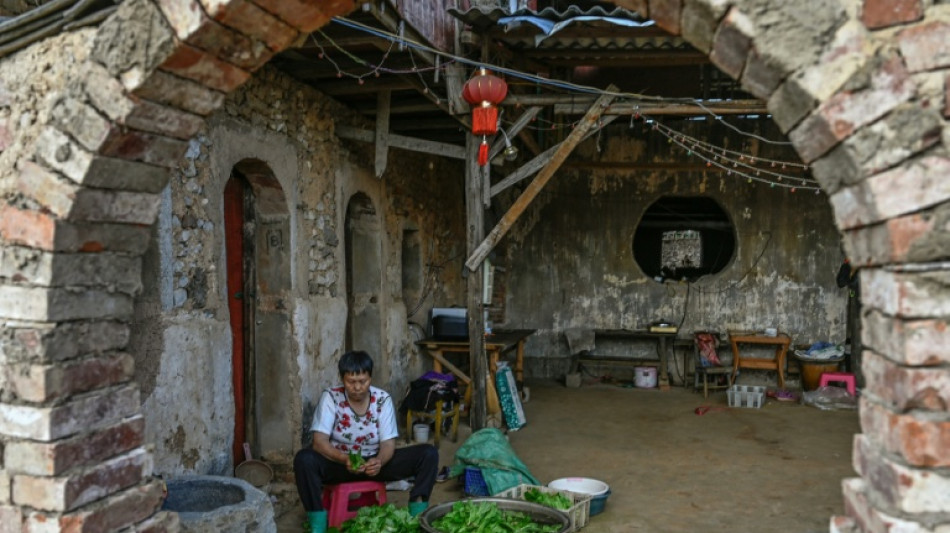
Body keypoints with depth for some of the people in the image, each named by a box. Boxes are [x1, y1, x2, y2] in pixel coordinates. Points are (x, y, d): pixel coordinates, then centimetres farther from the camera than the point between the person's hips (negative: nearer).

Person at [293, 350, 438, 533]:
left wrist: (379, 461, -37)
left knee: (429, 454, -18)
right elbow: (320, 441, -21)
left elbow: (388, 443, -13)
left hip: (374, 462, 2)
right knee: (304, 459, -34)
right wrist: (344, 459, -41)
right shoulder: (330, 397, -13)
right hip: (340, 462, -2)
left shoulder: (383, 399, -9)